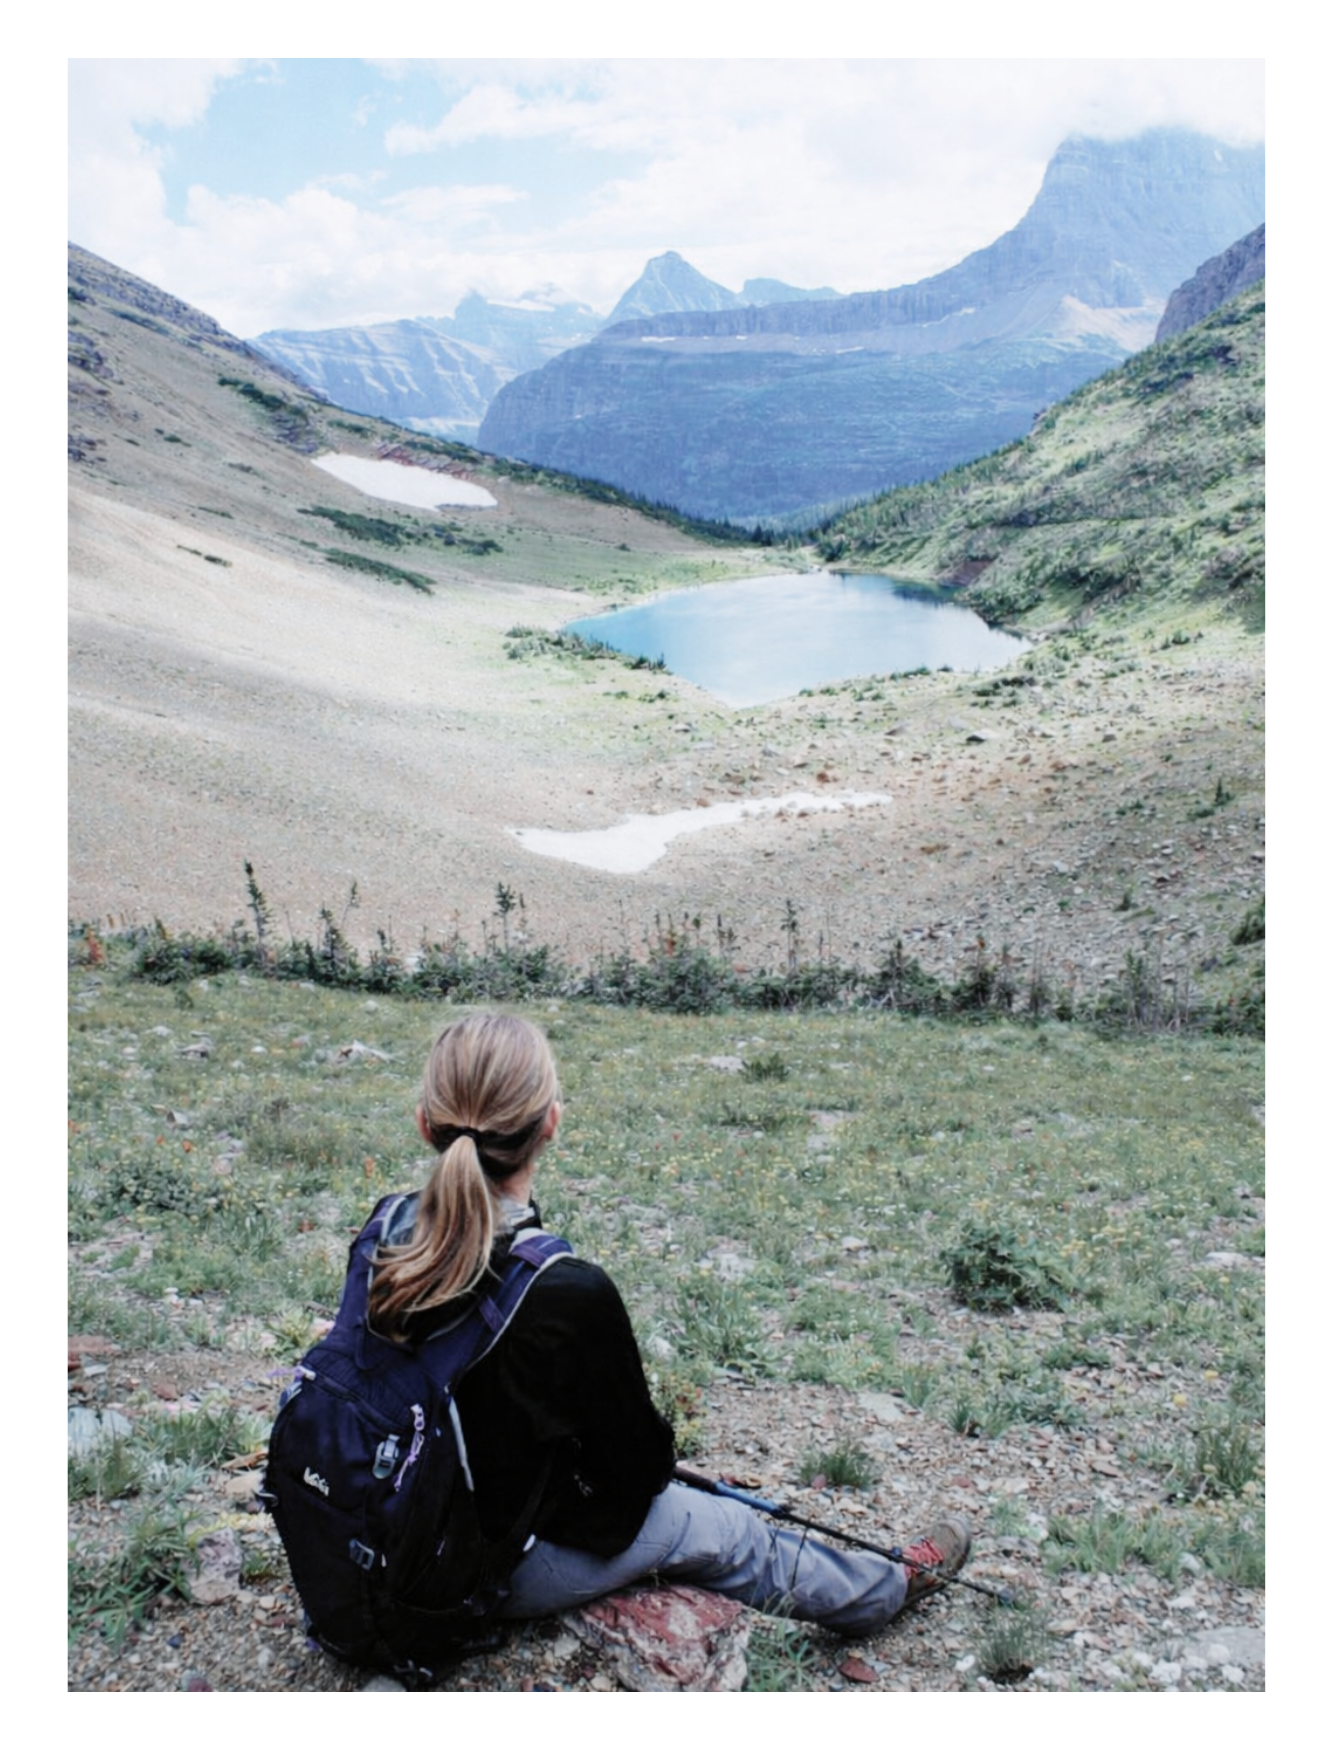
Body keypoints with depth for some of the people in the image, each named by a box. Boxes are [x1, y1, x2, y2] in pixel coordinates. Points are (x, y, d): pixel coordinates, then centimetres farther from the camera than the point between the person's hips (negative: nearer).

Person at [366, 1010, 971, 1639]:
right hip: (505, 1570, -6)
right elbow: (634, 1463, -16)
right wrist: (656, 1463, 8)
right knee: (727, 1533, 18)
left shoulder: (384, 1236, -13)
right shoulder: (570, 1294, -32)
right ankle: (887, 1589, 44)